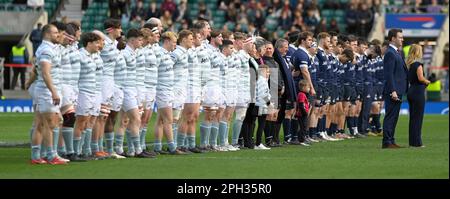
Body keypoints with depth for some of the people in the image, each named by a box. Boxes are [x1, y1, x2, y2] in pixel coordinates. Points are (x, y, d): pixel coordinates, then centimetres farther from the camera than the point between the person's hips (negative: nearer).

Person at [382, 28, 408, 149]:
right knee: (390, 117, -8)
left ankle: (390, 141, 16)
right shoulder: (390, 53, -14)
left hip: (398, 91, 10)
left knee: (393, 117, 12)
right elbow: (389, 74, -20)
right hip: (393, 91, -10)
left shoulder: (396, 53, 18)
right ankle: (387, 142, -7)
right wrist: (393, 91, -24)